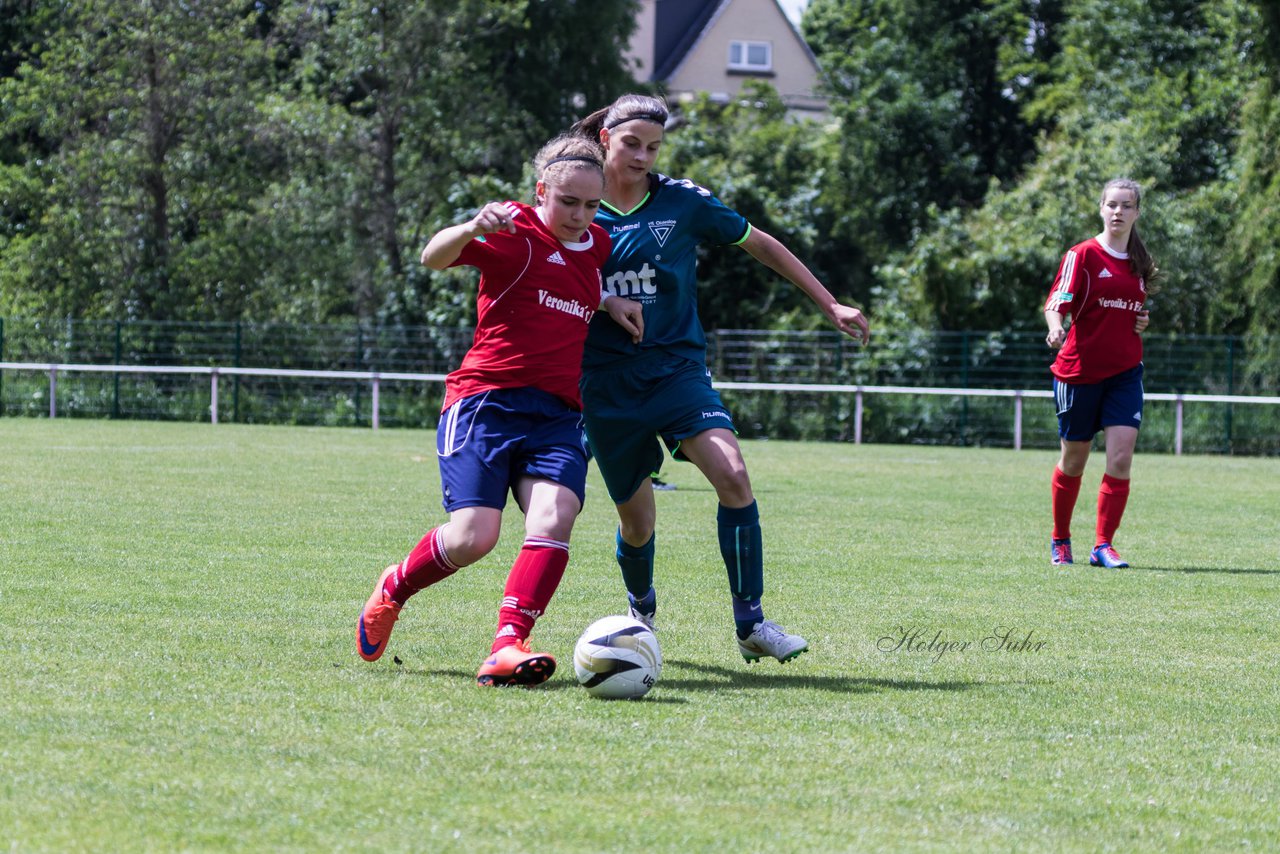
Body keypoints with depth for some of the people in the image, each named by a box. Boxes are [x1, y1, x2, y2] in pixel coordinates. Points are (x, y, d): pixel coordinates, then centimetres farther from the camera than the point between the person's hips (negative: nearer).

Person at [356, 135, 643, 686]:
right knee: (474, 537, -14)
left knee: (554, 517, -22)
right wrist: (473, 228, -41)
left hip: (558, 414, 5)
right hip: (486, 401, -5)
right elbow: (435, 257, -20)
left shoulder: (596, 244, 17)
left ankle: (507, 648, -28)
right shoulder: (518, 233, -5)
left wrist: (608, 304, 20)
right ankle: (394, 588, 17)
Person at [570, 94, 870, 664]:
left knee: (732, 475, -24)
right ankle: (640, 611, 39)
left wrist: (829, 305, 9)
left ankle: (751, 624, -16)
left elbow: (760, 246, 10)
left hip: (677, 368, 0)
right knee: (637, 522, 5)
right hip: (606, 384, 0)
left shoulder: (682, 201, -1)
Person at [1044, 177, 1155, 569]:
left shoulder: (1140, 264, 11)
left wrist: (1142, 322, 5)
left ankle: (1103, 545, -6)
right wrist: (1055, 329, -36)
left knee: (1121, 458, -11)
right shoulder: (1083, 255, -6)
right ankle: (1060, 540, 26)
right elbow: (1056, 303, -15)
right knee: (1073, 460, 6)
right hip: (1080, 371, -4)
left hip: (1126, 372, 4)